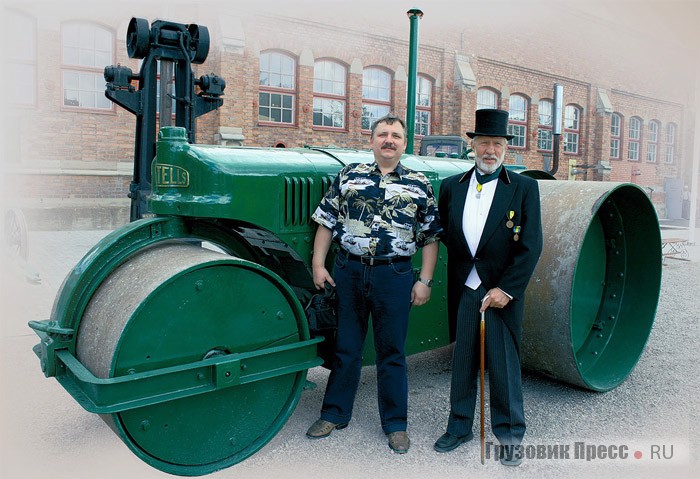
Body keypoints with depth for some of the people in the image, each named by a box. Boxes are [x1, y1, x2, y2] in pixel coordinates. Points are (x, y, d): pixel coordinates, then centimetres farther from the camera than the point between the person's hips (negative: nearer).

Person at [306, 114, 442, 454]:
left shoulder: (419, 185, 4)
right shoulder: (349, 176, 6)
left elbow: (431, 237, 4)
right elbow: (326, 223, 7)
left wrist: (425, 281, -2)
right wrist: (318, 264, 0)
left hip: (394, 275, -1)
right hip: (349, 271, 1)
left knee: (391, 352, 9)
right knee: (346, 347, 13)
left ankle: (395, 424, 23)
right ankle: (334, 414, 29)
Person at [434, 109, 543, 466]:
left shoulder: (524, 188, -2)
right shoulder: (451, 187, 7)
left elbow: (531, 246, -6)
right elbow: (442, 232, 14)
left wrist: (506, 289, -12)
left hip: (501, 290, -3)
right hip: (463, 289, 3)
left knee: (504, 364, 6)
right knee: (462, 360, 13)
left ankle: (510, 435, 24)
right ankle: (460, 426, 29)